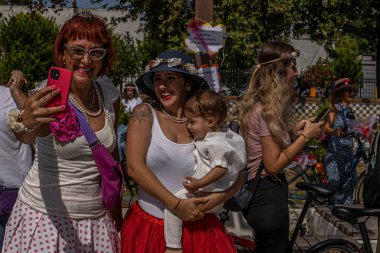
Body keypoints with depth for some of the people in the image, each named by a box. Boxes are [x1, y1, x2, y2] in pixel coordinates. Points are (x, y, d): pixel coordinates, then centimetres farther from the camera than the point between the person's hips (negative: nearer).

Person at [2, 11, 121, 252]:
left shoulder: (110, 95, 0)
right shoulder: (49, 95, -13)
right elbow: (27, 137, -32)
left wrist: (116, 206, 15)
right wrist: (26, 122, -55)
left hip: (97, 220, 4)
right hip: (46, 217, -3)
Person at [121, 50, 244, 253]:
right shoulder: (144, 114, -3)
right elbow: (134, 167, -12)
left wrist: (217, 198, -16)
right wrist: (175, 205, -16)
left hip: (197, 227, 1)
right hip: (148, 227, -1)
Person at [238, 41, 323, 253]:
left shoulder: (259, 104, 9)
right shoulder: (268, 110, -21)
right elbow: (273, 165, -22)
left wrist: (293, 131, 8)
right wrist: (305, 136, -15)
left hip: (259, 192, 10)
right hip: (268, 195, -10)